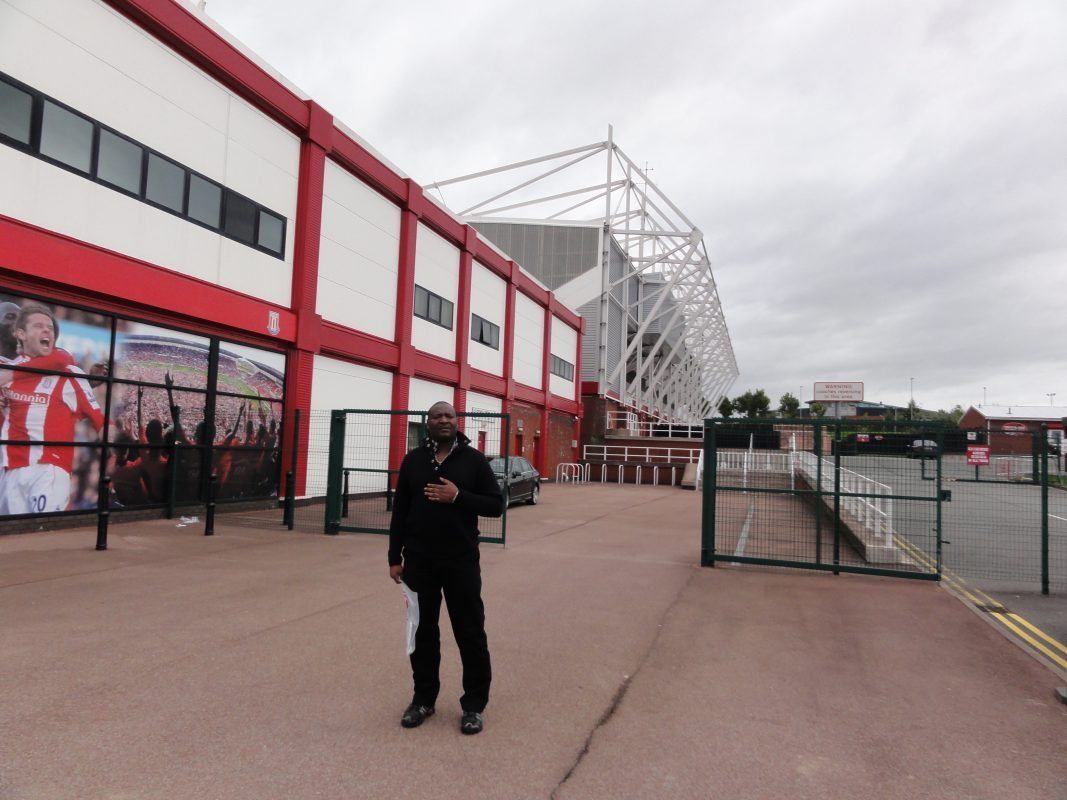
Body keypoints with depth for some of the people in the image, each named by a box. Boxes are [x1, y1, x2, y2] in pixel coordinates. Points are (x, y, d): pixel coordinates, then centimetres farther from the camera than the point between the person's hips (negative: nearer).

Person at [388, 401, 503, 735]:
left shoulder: (473, 459, -1)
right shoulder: (413, 460, 5)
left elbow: (496, 504, -4)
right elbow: (400, 511, 6)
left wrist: (458, 496, -18)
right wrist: (395, 557, 3)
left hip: (461, 561, -2)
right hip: (419, 560, 2)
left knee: (470, 633, 4)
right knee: (422, 631, 12)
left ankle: (474, 704, 18)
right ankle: (423, 699, 28)